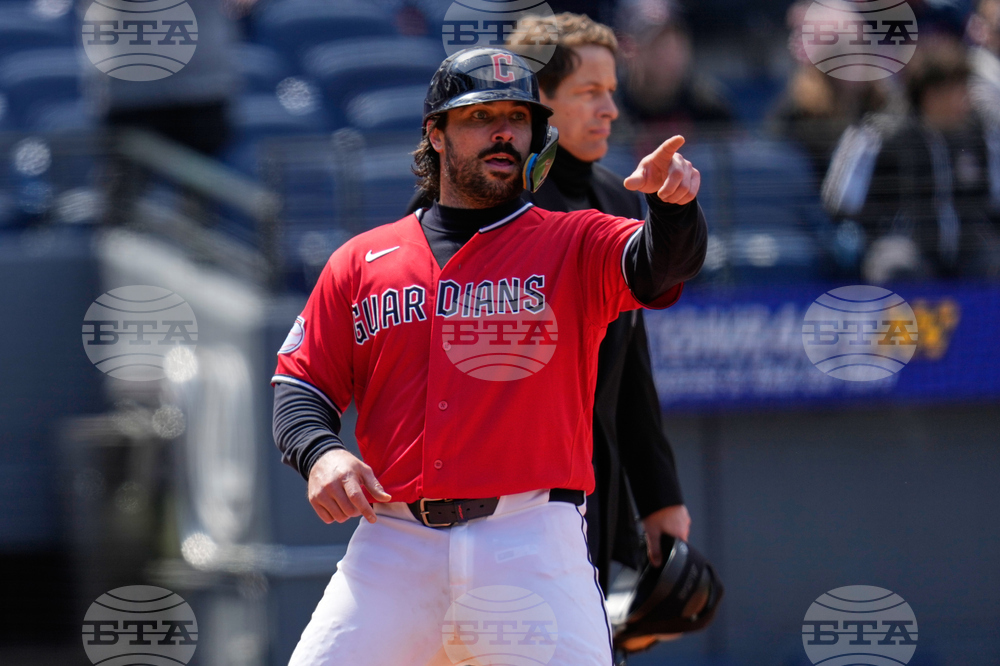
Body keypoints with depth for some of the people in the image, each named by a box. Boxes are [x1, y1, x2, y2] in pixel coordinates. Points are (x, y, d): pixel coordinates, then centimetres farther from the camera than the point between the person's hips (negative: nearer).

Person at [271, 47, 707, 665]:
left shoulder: (575, 245, 9)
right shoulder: (361, 261, 15)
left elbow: (662, 263, -11)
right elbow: (301, 384, 15)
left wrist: (672, 201, -33)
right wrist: (319, 452, -7)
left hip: (532, 547, -2)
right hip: (392, 541, 2)